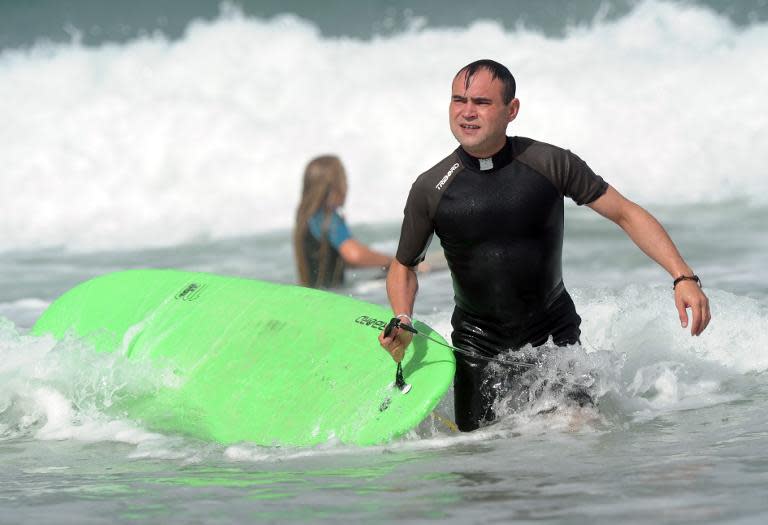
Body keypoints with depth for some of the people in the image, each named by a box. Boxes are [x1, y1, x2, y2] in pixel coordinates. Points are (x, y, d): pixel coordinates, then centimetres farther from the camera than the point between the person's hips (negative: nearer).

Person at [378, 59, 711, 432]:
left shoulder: (550, 164, -15)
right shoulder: (431, 190, -12)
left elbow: (626, 214, -8)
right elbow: (404, 266, 2)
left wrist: (683, 277, -18)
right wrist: (402, 323, -18)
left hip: (553, 334, 0)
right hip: (478, 343, 1)